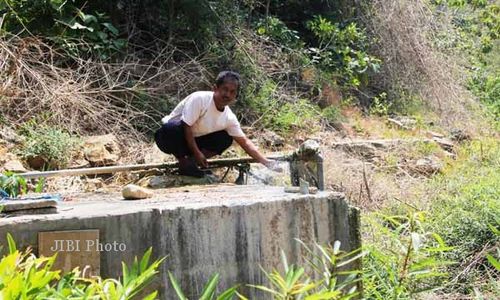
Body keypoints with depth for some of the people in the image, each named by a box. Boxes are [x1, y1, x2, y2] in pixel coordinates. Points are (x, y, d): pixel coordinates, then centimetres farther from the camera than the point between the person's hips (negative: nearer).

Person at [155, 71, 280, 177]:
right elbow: (186, 126, -26)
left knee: (226, 139, -8)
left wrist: (266, 162, -9)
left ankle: (191, 162, -8)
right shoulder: (199, 99, -25)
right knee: (173, 128, -39)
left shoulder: (229, 117, -7)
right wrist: (197, 153, -24)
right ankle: (183, 162, -14)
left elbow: (244, 141, -2)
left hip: (194, 140, 6)